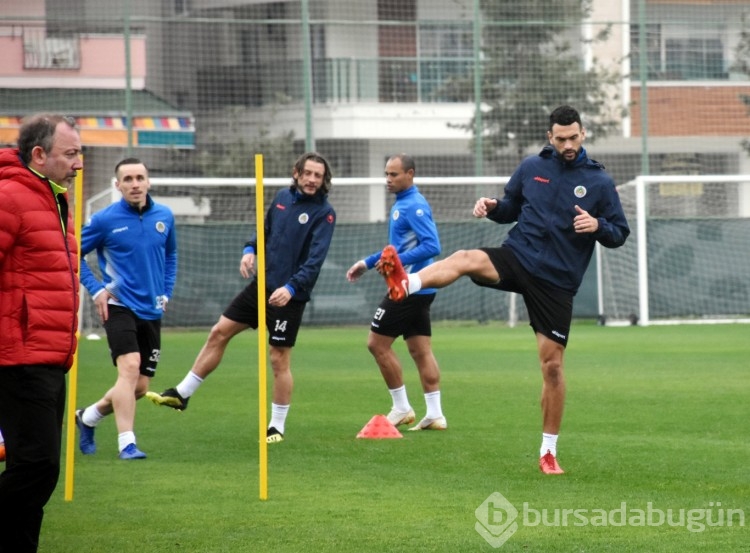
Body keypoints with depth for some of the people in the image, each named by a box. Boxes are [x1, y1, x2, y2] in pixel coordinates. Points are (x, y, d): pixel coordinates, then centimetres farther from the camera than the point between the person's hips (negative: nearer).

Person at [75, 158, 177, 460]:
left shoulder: (164, 216, 5)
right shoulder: (105, 220, -8)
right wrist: (95, 289, -5)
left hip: (151, 311, 5)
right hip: (119, 306, -5)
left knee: (140, 387, 7)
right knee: (129, 367, -25)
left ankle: (88, 417, 31)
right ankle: (126, 444, -24)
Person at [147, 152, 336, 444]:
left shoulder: (324, 213, -11)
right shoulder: (282, 197, 7)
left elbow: (315, 259, -19)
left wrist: (291, 288, -30)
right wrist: (250, 249, -1)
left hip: (288, 296, -6)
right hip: (262, 284, 6)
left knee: (279, 360, -1)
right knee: (219, 333, 7)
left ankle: (277, 427, 12)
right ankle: (181, 394, 17)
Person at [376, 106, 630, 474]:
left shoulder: (599, 181, 1)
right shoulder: (531, 168, 7)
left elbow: (620, 234, 4)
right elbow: (511, 209, 19)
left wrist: (598, 226, -18)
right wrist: (492, 207, -4)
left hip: (556, 282, -1)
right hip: (517, 258, 1)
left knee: (552, 364, -1)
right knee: (466, 259, -32)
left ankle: (548, 451, 12)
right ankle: (406, 284, -59)